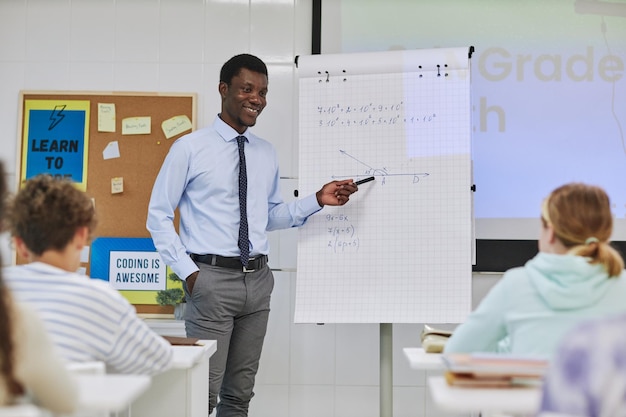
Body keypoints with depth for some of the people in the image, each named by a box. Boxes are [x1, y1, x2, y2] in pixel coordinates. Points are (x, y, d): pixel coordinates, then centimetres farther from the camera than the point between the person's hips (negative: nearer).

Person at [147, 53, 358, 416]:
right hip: (212, 278, -5)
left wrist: (318, 200, 2)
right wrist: (188, 271, -10)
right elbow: (159, 215, -2)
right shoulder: (190, 148, -3)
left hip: (257, 279, 5)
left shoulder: (267, 153, 11)